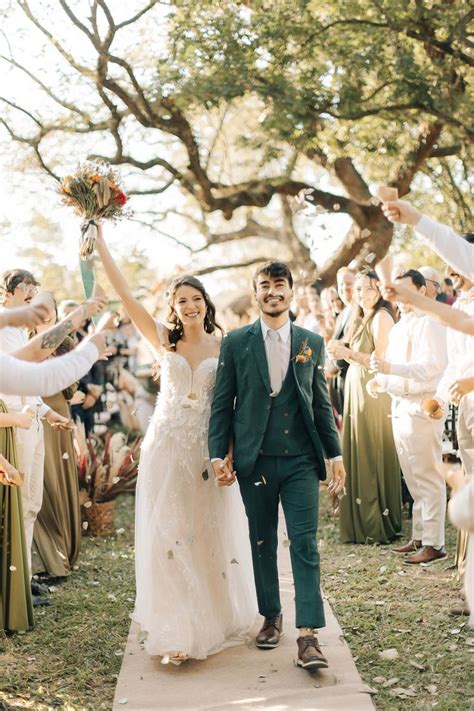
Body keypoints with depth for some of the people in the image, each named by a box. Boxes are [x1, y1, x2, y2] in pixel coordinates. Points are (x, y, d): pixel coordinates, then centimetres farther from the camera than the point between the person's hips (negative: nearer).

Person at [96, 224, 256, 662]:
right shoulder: (164, 341, 3)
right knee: (168, 536, 1)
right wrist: (98, 238, -6)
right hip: (167, 447, 0)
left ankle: (217, 620, 29)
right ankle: (177, 633, 10)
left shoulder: (223, 346, 1)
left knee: (212, 535, 9)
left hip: (208, 449, 0)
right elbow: (125, 294, -2)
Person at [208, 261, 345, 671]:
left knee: (305, 544, -5)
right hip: (255, 461, 0)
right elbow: (222, 403, 3)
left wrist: (335, 454, 7)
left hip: (301, 460, 0)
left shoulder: (312, 343, 7)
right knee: (263, 543, 11)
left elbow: (322, 403, 10)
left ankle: (308, 636, -5)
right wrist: (218, 454, -5)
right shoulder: (236, 342, 3)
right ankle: (271, 617, 28)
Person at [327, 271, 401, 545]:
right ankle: (363, 524, 17)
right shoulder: (362, 320, 18)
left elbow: (382, 361, -17)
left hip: (375, 396, -9)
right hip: (357, 393, 9)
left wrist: (348, 353, -17)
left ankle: (379, 527, 6)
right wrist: (342, 352, 4)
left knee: (373, 459, -3)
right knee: (359, 459, 10)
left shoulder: (381, 317, -10)